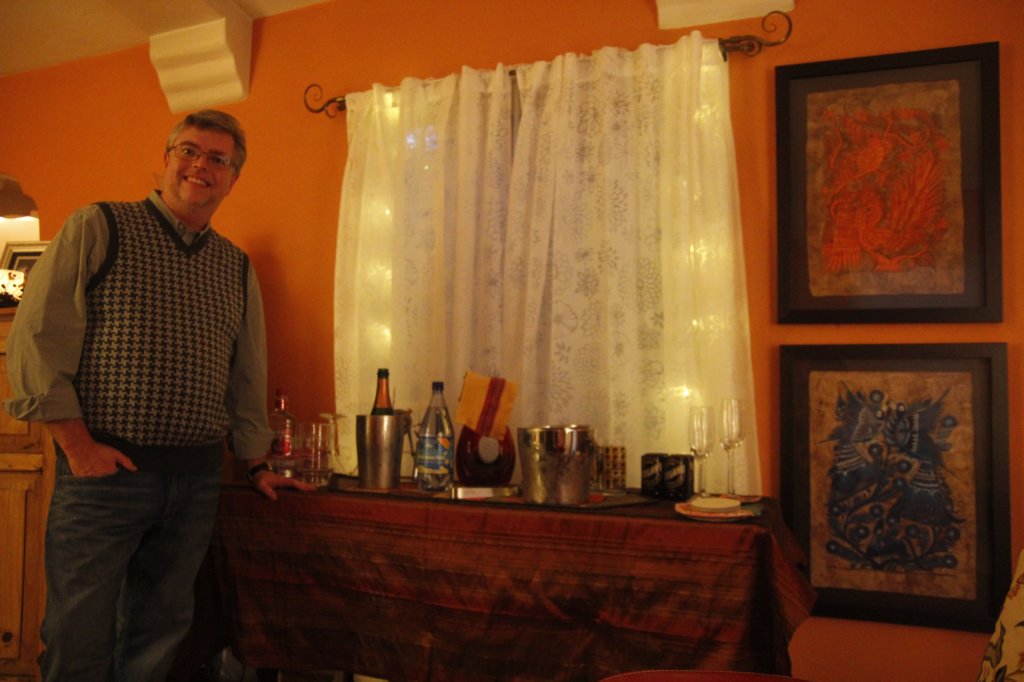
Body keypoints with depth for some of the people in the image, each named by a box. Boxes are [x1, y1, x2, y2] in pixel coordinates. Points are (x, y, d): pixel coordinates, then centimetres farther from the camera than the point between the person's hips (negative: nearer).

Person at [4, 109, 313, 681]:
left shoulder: (237, 267, 14)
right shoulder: (97, 229, 0)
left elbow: (248, 376, 19)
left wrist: (259, 464, 18)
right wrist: (78, 444, -12)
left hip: (198, 480, 4)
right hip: (104, 470, -4)